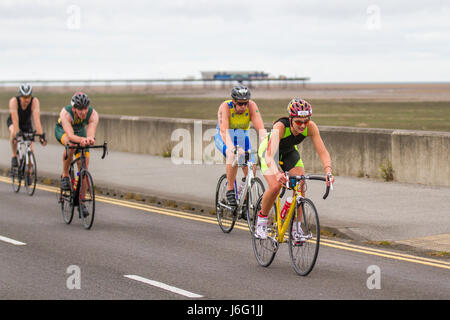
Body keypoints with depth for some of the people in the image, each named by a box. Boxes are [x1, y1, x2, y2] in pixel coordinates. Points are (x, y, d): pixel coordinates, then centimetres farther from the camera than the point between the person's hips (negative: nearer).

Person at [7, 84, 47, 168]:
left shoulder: (35, 101, -31)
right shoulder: (14, 101, -34)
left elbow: (37, 119, -38)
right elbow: (15, 120, -41)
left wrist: (41, 135, -47)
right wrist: (16, 134, -51)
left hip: (26, 123, 2)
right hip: (12, 122, -2)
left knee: (30, 150, -9)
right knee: (13, 133, -36)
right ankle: (14, 156, -17)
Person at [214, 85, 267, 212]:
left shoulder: (252, 106, -22)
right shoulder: (225, 107, -29)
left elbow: (261, 128, -31)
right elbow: (224, 130, -41)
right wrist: (232, 148, -58)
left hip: (242, 138, 3)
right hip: (224, 138, -3)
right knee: (233, 155, -35)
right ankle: (230, 190, -20)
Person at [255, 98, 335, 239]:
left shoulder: (311, 127, -30)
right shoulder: (280, 127, -41)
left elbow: (323, 152, -32)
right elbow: (270, 156, -50)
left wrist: (328, 171, -50)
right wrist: (277, 174, -68)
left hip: (289, 152, 4)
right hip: (269, 150, -4)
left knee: (300, 186, -15)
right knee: (275, 186, -24)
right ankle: (262, 219, 1)